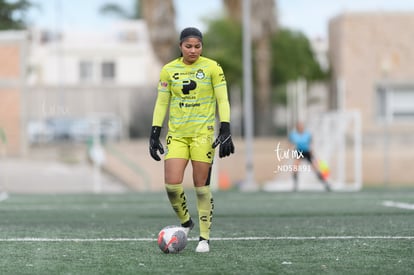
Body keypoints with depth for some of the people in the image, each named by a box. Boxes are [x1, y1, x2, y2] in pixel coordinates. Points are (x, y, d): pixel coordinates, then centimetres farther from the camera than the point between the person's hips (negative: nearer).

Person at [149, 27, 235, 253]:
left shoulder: (212, 68, -3)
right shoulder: (168, 70, 4)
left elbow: (222, 101, -3)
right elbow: (161, 103, 9)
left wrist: (226, 132, -12)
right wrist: (154, 134, 3)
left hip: (203, 133, -2)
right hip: (177, 134, 2)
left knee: (201, 186, -3)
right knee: (172, 184, -10)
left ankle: (204, 238, 8)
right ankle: (185, 222, 17)